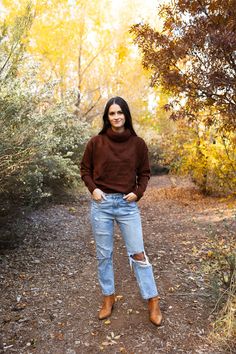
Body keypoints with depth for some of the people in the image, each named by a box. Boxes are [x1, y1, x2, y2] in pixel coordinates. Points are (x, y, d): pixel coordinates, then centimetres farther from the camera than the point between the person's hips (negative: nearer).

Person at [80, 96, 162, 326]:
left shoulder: (138, 143, 0)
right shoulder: (96, 142, -1)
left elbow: (144, 172, 9)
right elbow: (85, 169, 9)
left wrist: (138, 192, -6)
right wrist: (93, 188, -7)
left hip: (128, 205, 0)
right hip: (101, 204, 1)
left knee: (138, 253, 3)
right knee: (103, 254, 11)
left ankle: (153, 301, 18)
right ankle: (108, 297, 30)